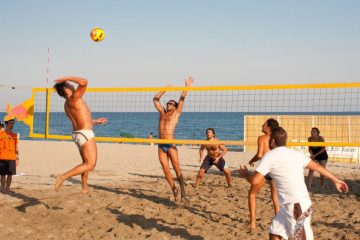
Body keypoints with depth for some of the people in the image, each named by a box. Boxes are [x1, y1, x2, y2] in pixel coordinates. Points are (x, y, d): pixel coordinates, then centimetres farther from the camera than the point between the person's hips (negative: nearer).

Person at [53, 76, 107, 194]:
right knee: (90, 165, -10)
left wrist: (95, 121, 33)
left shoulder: (67, 105, 13)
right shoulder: (74, 98, -14)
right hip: (85, 134, -10)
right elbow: (84, 82, -27)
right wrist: (67, 78, -18)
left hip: (77, 133, 10)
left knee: (86, 162, 24)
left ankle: (85, 188, 30)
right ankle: (63, 177, -19)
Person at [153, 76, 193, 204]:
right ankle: (174, 190, 12)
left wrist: (187, 86, -1)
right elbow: (155, 99, 22)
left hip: (170, 145, -4)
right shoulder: (162, 112, 18)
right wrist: (164, 89, 20)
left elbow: (182, 99, 1)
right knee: (165, 169, 0)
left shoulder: (176, 113, 7)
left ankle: (183, 194, -12)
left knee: (177, 169, -9)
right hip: (161, 145, 5)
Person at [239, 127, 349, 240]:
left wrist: (245, 174, 11)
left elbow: (254, 181, -10)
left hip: (296, 206, -7)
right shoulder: (296, 154, 11)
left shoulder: (269, 156, -8)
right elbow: (317, 167, 14)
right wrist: (336, 180, 24)